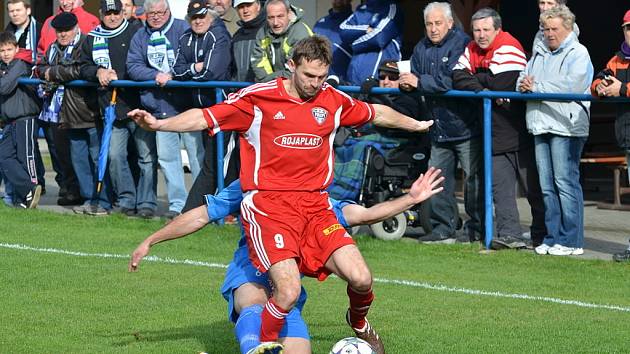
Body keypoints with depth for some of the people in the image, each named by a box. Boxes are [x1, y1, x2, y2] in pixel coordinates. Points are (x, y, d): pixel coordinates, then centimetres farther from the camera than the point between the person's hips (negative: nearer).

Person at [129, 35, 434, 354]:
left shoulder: (334, 101, 10)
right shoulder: (257, 99, -3)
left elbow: (377, 113, 28)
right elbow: (205, 117, -4)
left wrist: (415, 124, 42)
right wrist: (158, 124, -17)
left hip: (315, 205, 4)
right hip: (268, 205, -4)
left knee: (360, 279, -11)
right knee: (288, 293, -23)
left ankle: (358, 322, 25)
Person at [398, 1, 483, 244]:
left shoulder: (462, 44, -13)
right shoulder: (422, 49, 11)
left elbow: (455, 81, -24)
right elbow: (416, 85, 10)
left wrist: (419, 82, -20)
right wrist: (407, 85, -14)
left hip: (465, 126, -7)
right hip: (439, 130, 7)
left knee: (474, 177, -2)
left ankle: (476, 229, 6)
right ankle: (444, 228, 17)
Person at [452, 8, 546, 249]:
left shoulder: (509, 48, -11)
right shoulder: (472, 50, 10)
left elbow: (500, 84, -22)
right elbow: (458, 77, -2)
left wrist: (475, 79, -4)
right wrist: (483, 89, -16)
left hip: (520, 132, -7)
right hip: (495, 136, 7)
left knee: (534, 187, 0)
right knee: (500, 187, 2)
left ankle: (542, 236, 6)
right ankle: (509, 235, 2)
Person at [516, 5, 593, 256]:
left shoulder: (578, 54, -2)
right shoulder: (539, 53, 22)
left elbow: (570, 86, -16)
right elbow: (523, 78, 22)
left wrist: (536, 87, -10)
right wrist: (524, 84, -3)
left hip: (566, 127, -7)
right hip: (541, 127, 8)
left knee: (566, 182, -9)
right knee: (547, 186, 7)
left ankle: (571, 241, -6)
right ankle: (552, 238, 11)